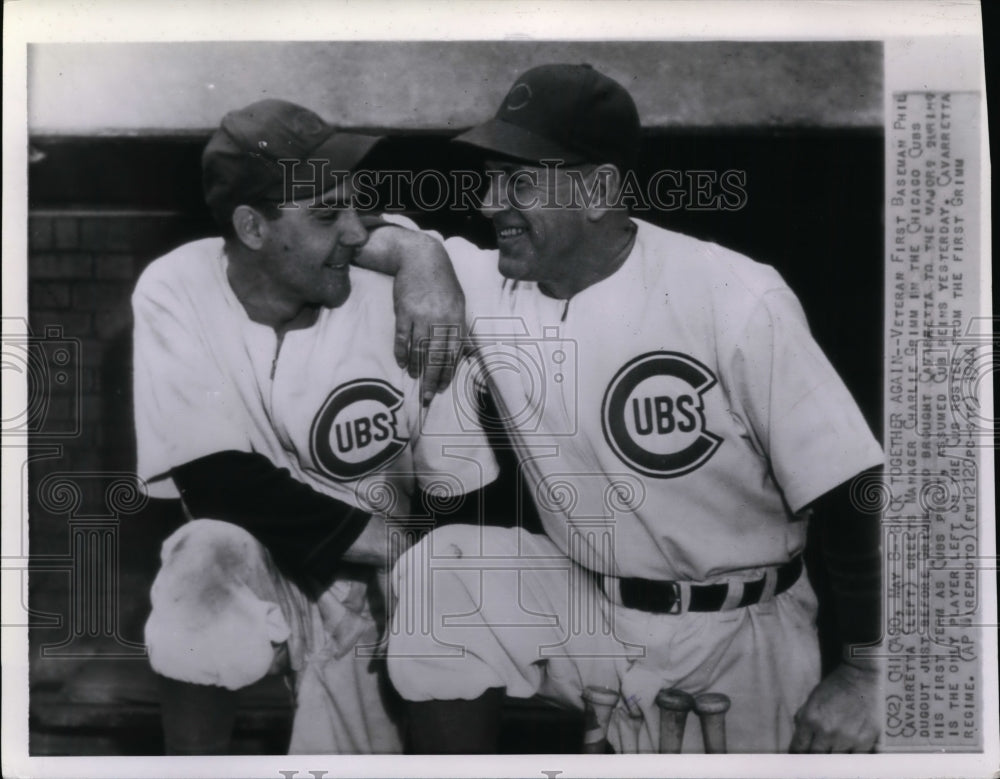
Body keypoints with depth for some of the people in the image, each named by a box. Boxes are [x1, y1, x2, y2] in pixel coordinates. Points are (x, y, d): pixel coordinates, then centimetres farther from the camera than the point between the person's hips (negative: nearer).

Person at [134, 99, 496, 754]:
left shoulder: (397, 310, -18)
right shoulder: (176, 290, -16)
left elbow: (473, 513, -9)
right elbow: (216, 481, -20)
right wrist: (392, 542, -20)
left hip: (377, 587, 1)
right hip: (251, 572, 0)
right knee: (210, 554, -30)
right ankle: (195, 752, -6)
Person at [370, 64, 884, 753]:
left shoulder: (736, 302, -22)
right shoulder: (489, 288, -8)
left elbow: (851, 490, -18)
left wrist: (868, 673, -15)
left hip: (735, 640, -3)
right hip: (582, 607, 4)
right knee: (440, 577, -16)